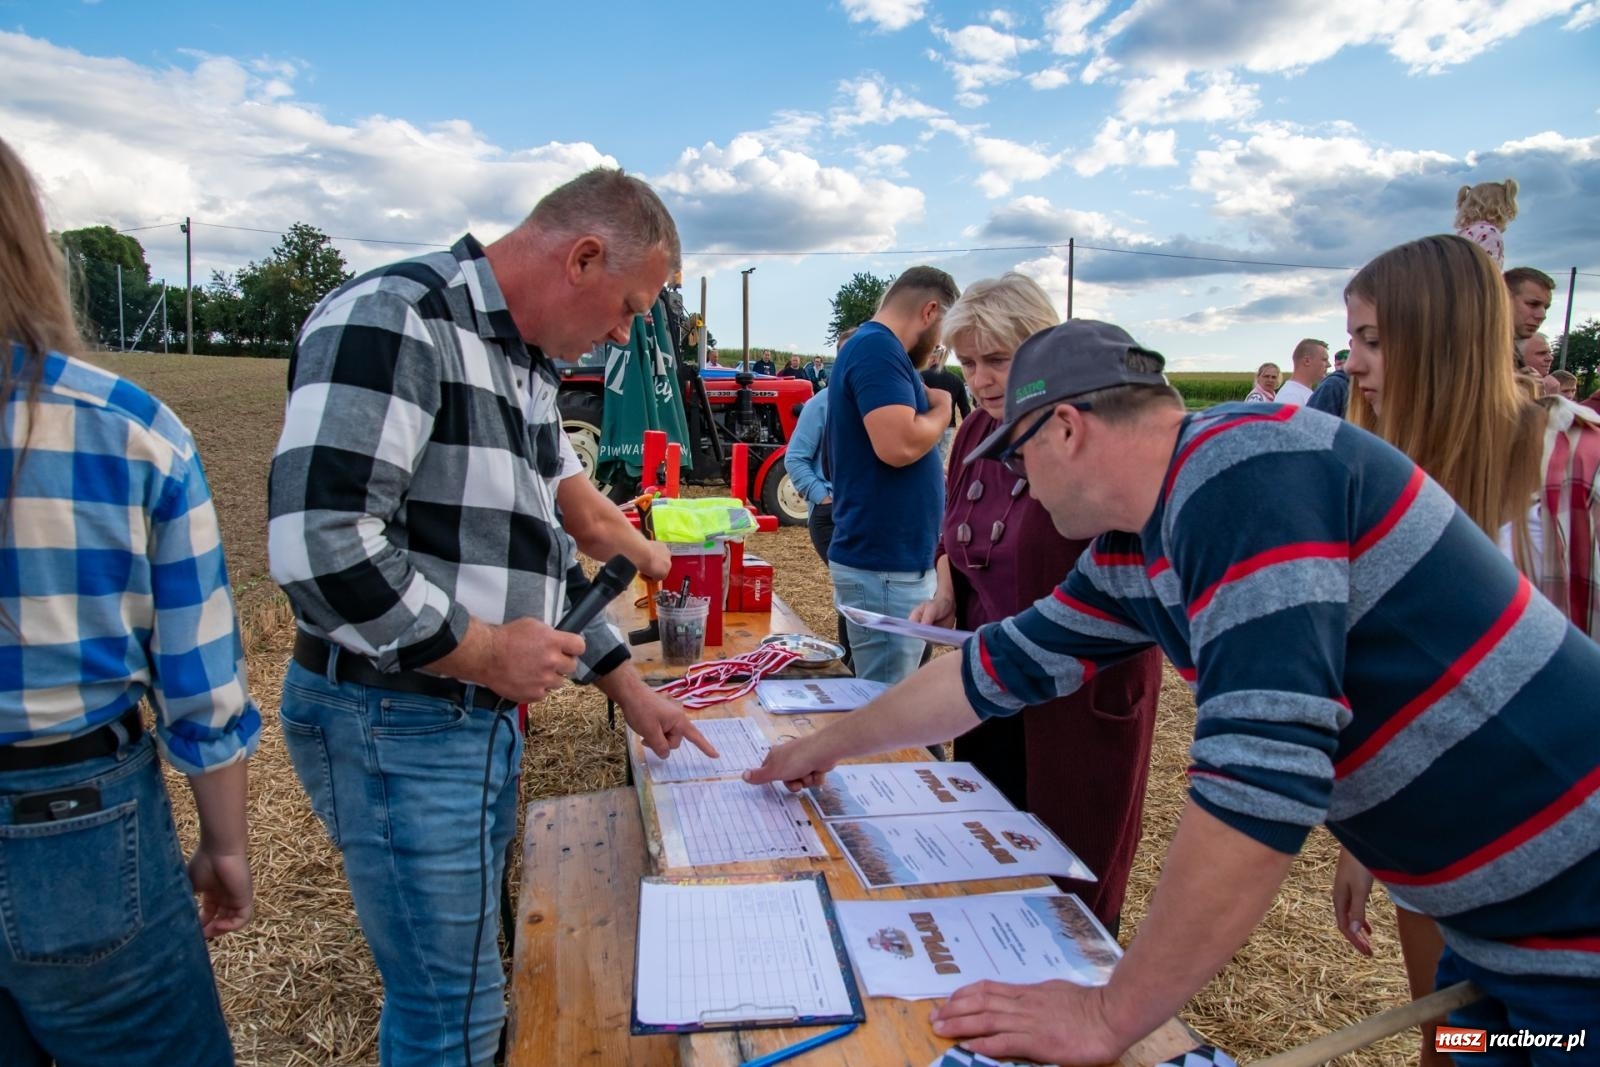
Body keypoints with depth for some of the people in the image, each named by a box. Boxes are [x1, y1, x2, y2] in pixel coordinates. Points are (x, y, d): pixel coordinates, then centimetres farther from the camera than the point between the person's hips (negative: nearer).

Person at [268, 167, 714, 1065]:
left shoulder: (529, 366, 12)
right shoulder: (393, 319, -17)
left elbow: (545, 544, 18)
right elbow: (318, 546, -27)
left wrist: (628, 688, 17)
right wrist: (487, 651, -18)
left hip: (486, 721, 9)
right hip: (395, 724, -9)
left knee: (461, 974, 23)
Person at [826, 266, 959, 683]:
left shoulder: (875, 347, 17)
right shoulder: (878, 349, -16)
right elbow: (899, 445, -27)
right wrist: (942, 410, -10)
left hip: (892, 559, 11)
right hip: (884, 565, -11)